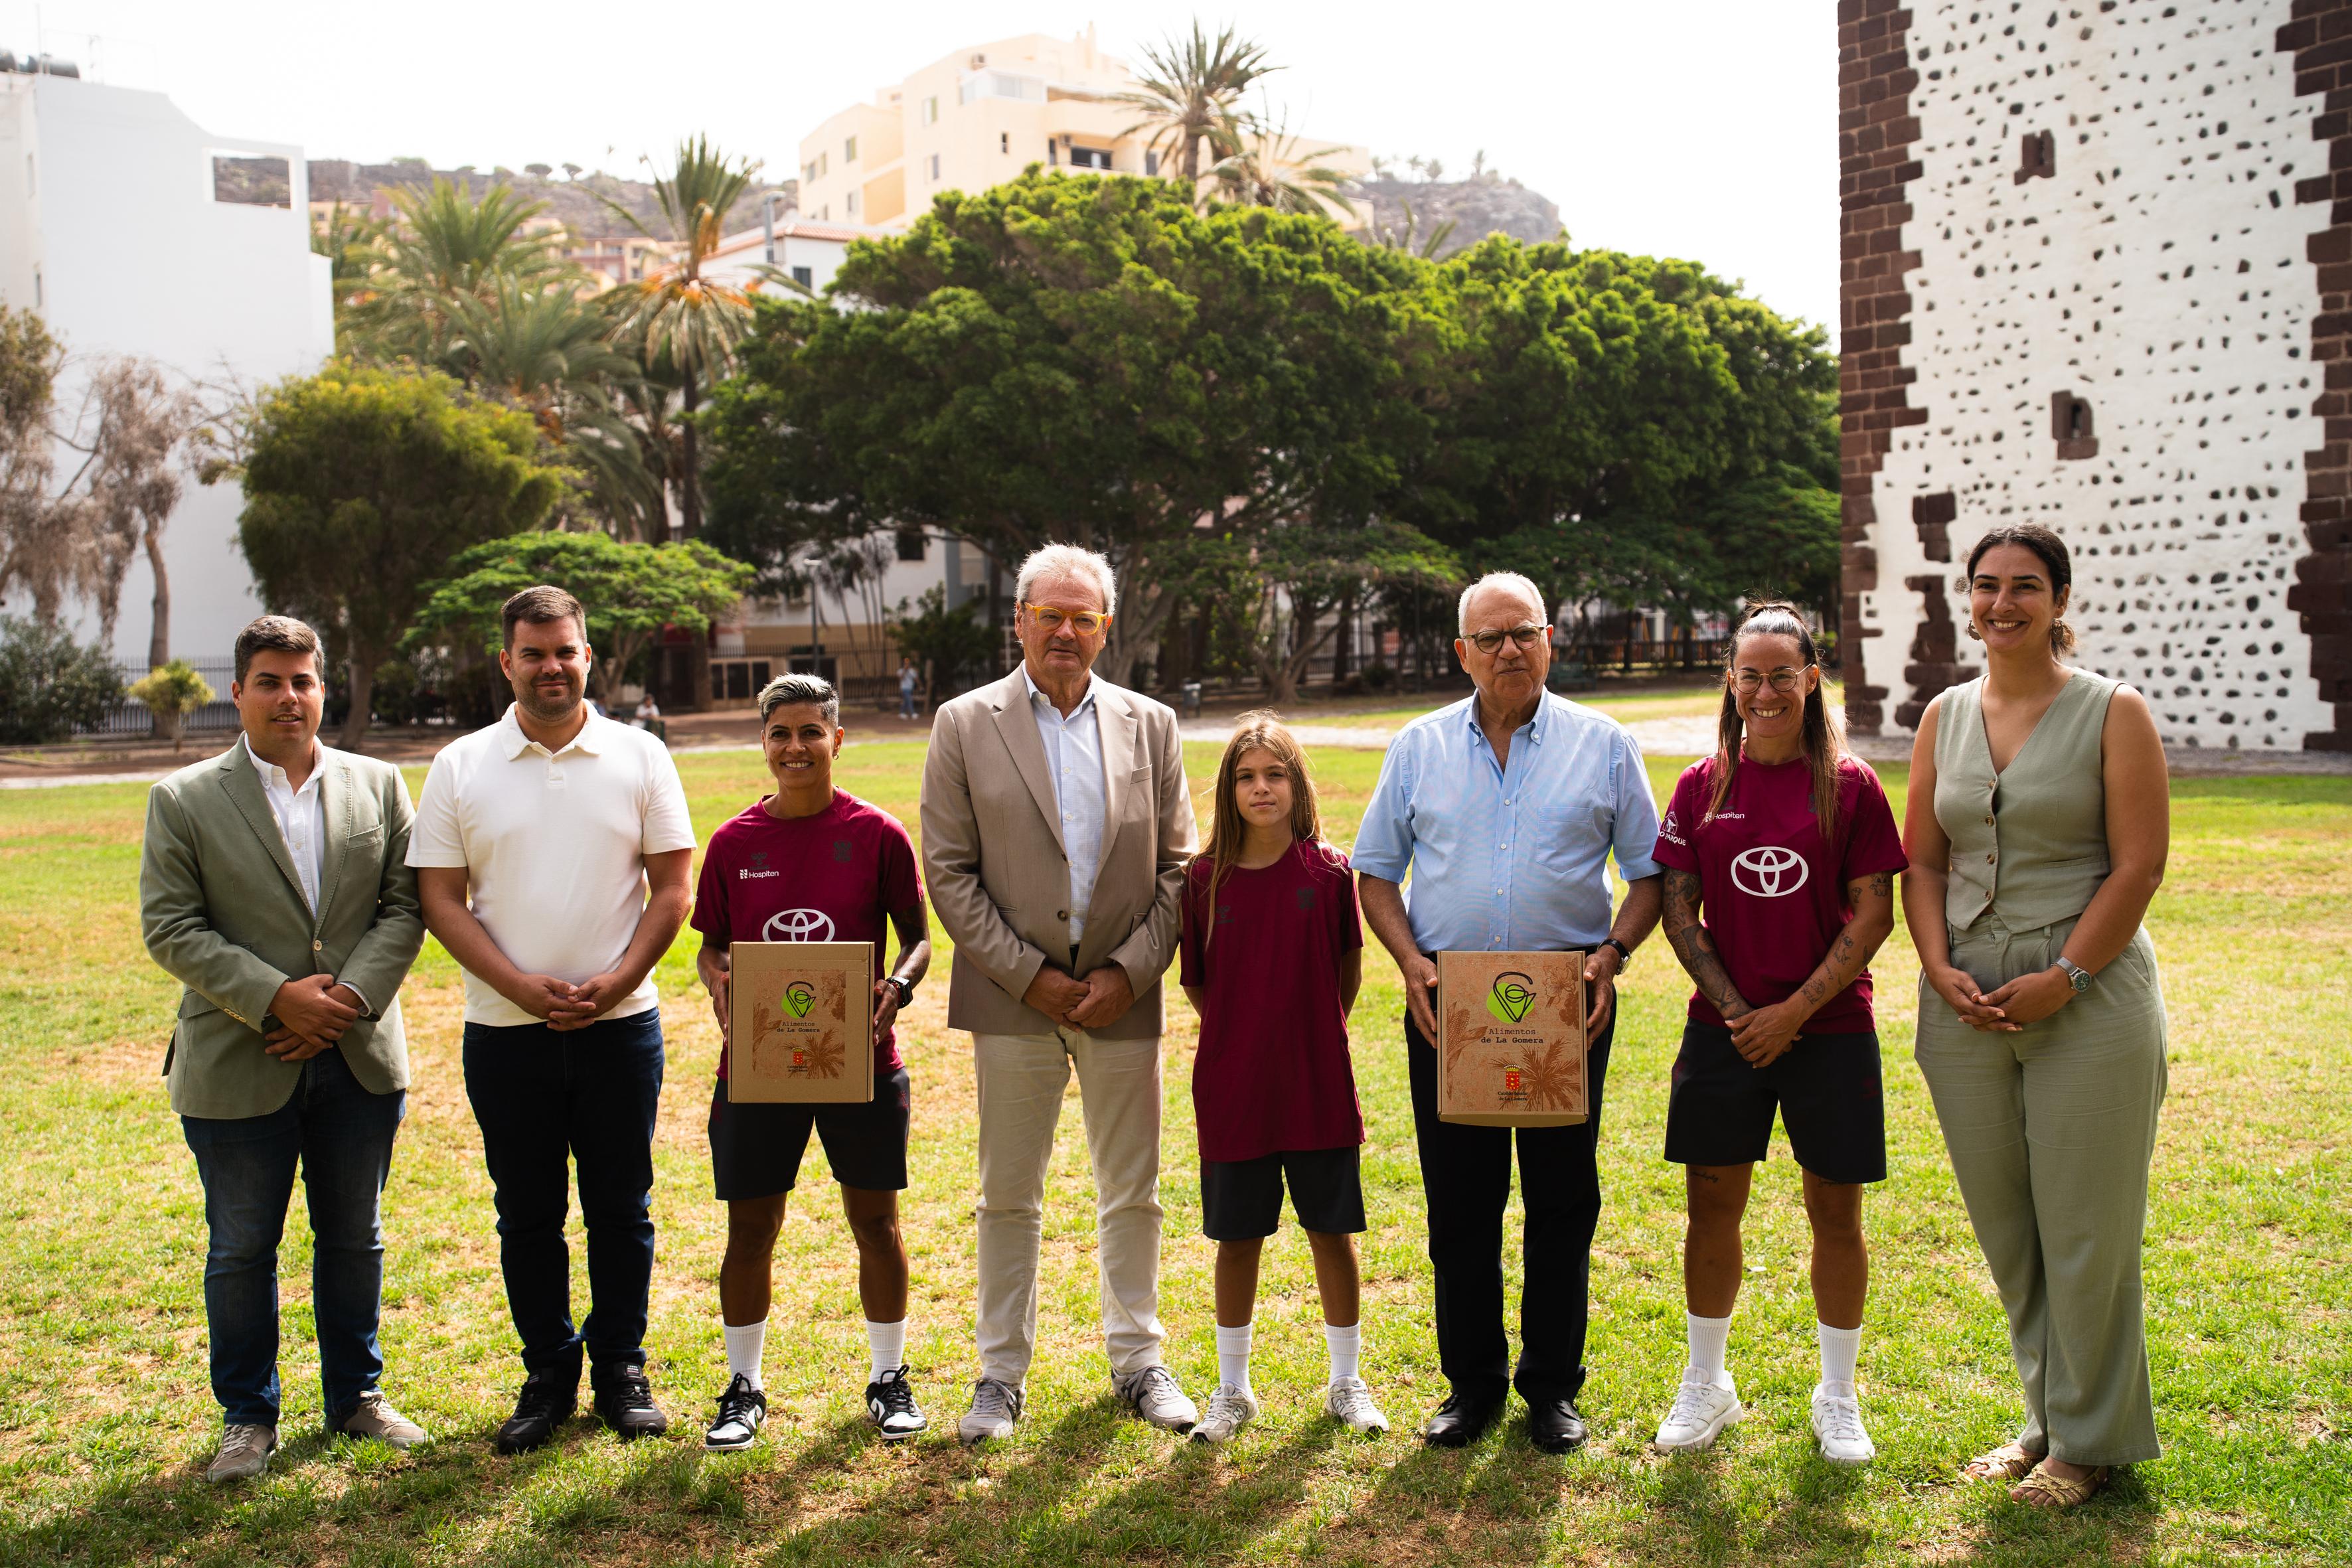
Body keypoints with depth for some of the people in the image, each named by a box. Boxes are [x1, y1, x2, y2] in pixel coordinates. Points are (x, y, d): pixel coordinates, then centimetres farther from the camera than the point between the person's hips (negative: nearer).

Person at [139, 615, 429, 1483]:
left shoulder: (378, 785, 5)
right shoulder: (184, 799, -2)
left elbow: (404, 906, 2)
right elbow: (170, 927, -8)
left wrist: (352, 997, -12)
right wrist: (275, 997, -17)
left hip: (358, 1058, 2)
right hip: (238, 1068, -2)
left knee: (354, 1239, 15)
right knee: (241, 1250, 9)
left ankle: (356, 1394, 31)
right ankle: (247, 1417, 26)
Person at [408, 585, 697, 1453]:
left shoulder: (639, 757, 2)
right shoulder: (459, 768, 3)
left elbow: (670, 888, 2)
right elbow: (439, 898, 0)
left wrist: (617, 980, -12)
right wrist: (518, 984, -12)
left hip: (621, 1024, 0)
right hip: (506, 1031, 1)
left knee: (621, 1209, 7)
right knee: (526, 1213, 9)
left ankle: (621, 1367, 22)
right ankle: (548, 1373, 23)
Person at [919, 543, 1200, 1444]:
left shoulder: (1150, 726, 6)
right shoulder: (964, 726, 0)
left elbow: (1177, 865, 5)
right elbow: (948, 872, -3)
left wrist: (1130, 971, -7)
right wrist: (1028, 975, -10)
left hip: (1123, 998, 2)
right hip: (1013, 998, -1)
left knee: (1133, 1194, 11)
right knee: (1008, 1197, 7)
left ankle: (1138, 1362, 27)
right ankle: (1002, 1374, 20)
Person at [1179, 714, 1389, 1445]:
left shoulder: (1328, 872, -5)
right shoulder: (1205, 877, -3)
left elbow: (1348, 969, 7)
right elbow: (1194, 980, 8)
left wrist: (1310, 1032, 8)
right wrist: (1238, 1035, 6)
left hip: (1317, 1084, 0)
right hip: (1231, 1088, 0)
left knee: (1332, 1233, 9)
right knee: (1237, 1240, 10)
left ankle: (1347, 1382, 26)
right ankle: (1232, 1390, 25)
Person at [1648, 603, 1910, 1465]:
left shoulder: (1850, 786, -2)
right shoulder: (1702, 787, 3)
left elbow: (1873, 914, -5)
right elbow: (1679, 912, 2)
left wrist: (1795, 1011, -13)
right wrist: (1736, 1008, -9)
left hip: (1831, 1030, -1)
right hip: (1724, 1030, 2)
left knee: (1836, 1213, 6)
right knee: (1712, 1206, 8)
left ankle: (1838, 1397, 24)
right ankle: (1705, 1385, 25)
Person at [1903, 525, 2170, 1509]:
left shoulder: (2114, 713, -3)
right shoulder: (1945, 717, 10)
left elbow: (2140, 865, -8)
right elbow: (1922, 861, 10)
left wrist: (2062, 979, -15)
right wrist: (1940, 968, -5)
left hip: (2089, 999, -4)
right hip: (1966, 1006, 4)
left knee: (2085, 1231, 3)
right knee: (2004, 1227, 12)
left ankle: (2093, 1439, 20)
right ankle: (2046, 1418, 29)